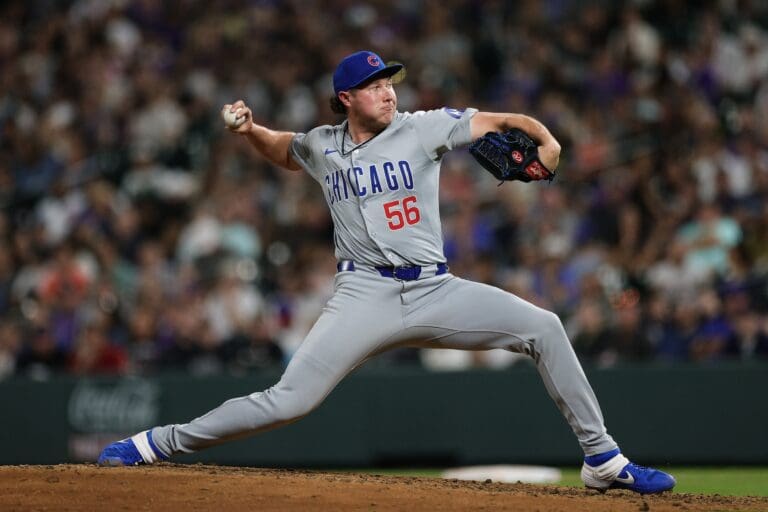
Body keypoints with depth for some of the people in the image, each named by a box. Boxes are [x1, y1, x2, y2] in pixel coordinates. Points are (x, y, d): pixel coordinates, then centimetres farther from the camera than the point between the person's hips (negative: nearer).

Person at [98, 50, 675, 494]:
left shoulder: (422, 128, 2)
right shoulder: (322, 147, 8)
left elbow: (503, 121, 0)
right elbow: (282, 150, 32)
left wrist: (544, 139, -21)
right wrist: (250, 129, 10)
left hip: (434, 291, 1)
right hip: (365, 295, -1)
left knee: (543, 327, -12)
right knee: (288, 401, -14)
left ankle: (602, 459, -3)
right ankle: (161, 443, -2)